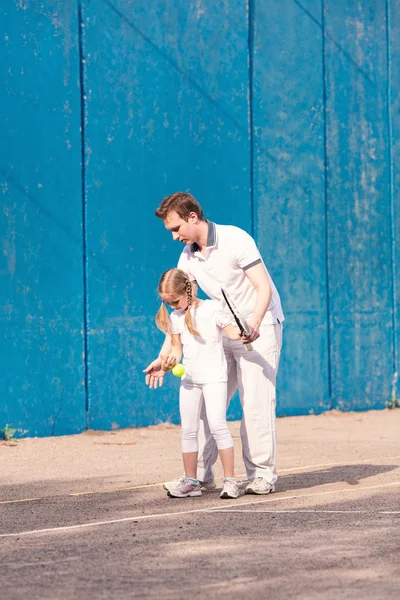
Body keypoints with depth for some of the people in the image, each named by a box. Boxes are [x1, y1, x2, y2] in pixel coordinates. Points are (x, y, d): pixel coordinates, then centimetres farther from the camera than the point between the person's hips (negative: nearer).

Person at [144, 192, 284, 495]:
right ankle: (199, 474, 8)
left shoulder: (236, 240, -18)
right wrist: (164, 357, -2)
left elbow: (264, 288, -22)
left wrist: (253, 325, -39)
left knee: (256, 402, -10)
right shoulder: (188, 256, 2)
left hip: (260, 327, -7)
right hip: (224, 331, 7)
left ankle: (263, 475, -2)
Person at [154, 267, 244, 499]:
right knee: (188, 430, 8)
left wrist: (243, 333, -31)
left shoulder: (211, 308, -7)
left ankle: (230, 479, -12)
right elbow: (177, 348, 9)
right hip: (189, 378, 6)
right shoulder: (175, 318, 8)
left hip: (214, 376, -6)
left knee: (217, 424, -16)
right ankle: (191, 481, 17)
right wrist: (172, 359, -12)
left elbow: (231, 331, -9)